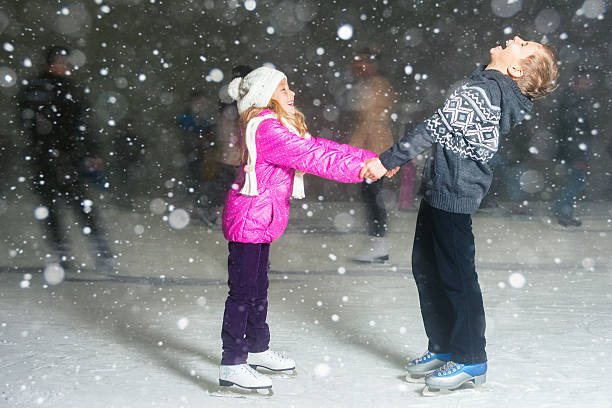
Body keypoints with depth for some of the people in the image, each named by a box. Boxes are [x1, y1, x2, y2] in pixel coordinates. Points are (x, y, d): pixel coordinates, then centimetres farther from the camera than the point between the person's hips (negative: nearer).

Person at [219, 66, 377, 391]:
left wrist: (372, 159, 0)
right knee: (243, 289, -7)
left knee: (258, 286, 20)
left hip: (260, 218, 10)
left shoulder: (282, 127, 13)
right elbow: (311, 157, -25)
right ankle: (232, 365, -2)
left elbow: (318, 146, 8)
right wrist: (360, 169, -25)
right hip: (248, 217, -10)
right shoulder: (265, 128, -20)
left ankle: (257, 349, 34)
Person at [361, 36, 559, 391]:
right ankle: (444, 348, 25)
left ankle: (471, 361, 5)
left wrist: (389, 159, -18)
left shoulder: (482, 91, -16)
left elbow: (437, 128, -21)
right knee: (427, 268, 16)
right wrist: (397, 159, 17)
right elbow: (447, 130, 18)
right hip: (439, 189, 10)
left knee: (456, 274, -4)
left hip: (454, 193, -10)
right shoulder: (494, 90, 13)